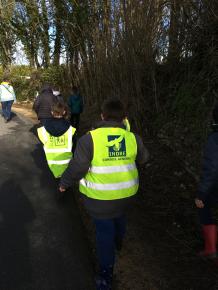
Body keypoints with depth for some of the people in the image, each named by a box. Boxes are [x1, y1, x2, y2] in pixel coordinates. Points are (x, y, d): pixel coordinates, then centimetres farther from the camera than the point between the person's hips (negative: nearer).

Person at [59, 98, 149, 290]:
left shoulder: (90, 139, -20)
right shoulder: (133, 138, -8)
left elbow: (77, 168, -16)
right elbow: (143, 159, 8)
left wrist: (64, 183, 2)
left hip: (100, 197, -4)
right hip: (126, 193, 4)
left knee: (104, 231, 12)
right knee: (120, 216, 31)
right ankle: (118, 243, 60)